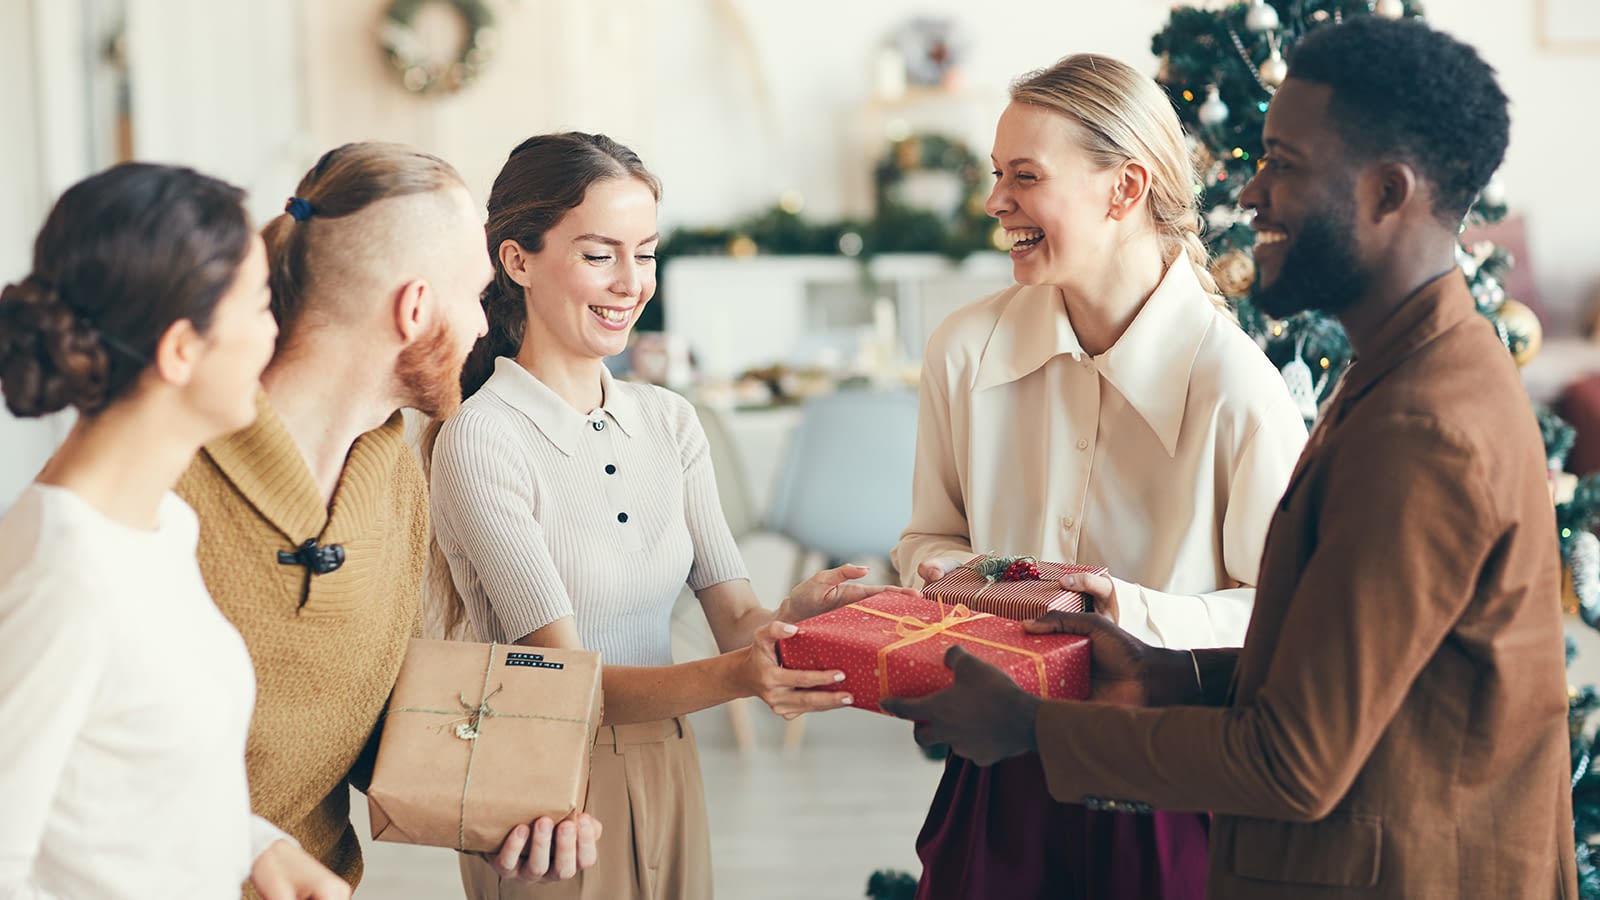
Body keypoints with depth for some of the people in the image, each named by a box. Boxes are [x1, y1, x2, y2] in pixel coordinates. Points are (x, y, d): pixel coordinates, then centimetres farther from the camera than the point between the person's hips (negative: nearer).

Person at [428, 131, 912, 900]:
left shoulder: (667, 420, 4)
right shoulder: (482, 440, -16)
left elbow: (733, 617, -2)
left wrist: (788, 618, -25)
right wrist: (732, 679, -36)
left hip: (667, 772, 6)